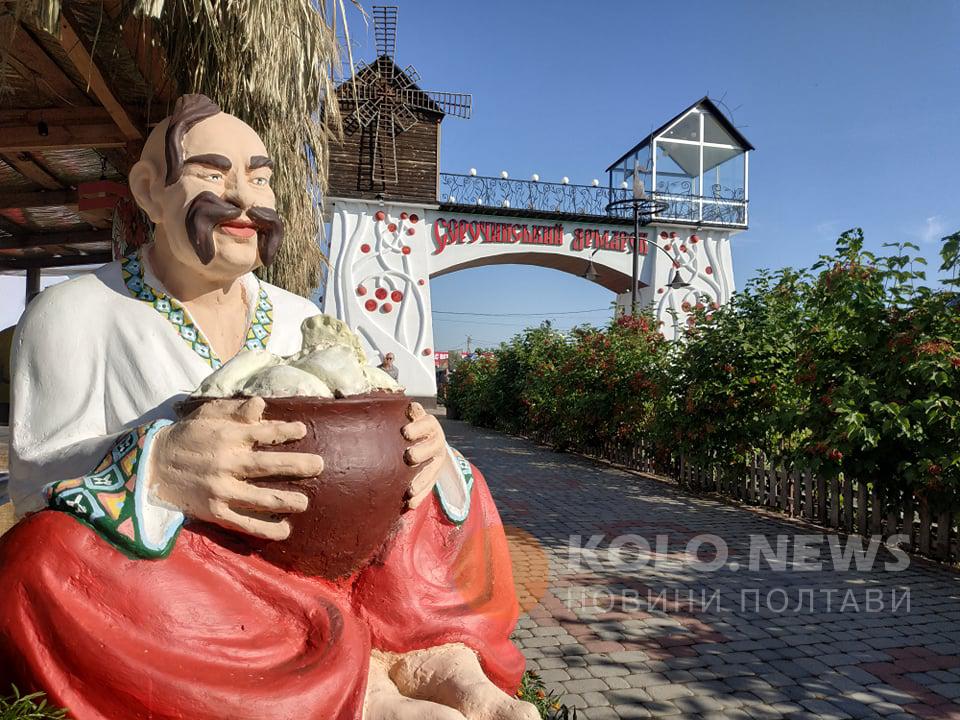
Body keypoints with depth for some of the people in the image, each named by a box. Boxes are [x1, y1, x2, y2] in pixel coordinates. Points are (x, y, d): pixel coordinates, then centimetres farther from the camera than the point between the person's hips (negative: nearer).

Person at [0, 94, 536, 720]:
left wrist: (420, 448, -18)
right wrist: (158, 470, -32)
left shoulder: (303, 319, 9)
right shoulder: (74, 314, -1)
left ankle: (445, 654, -23)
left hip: (320, 568, 4)